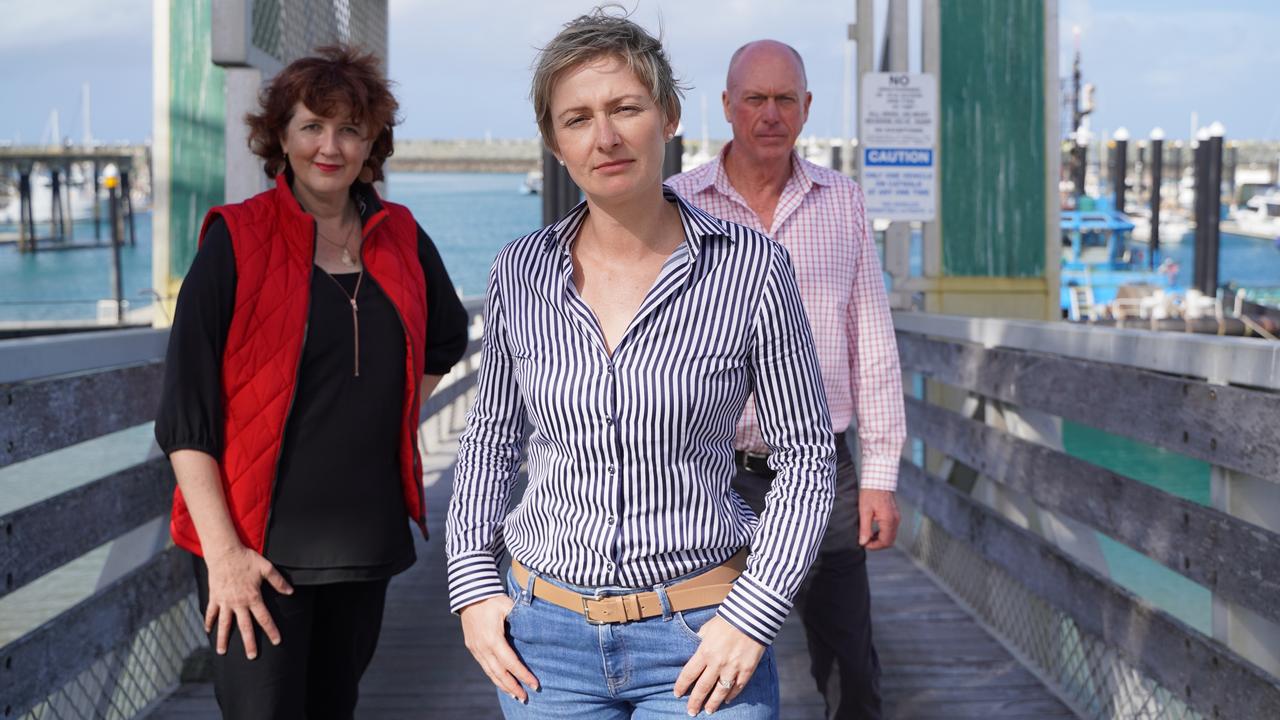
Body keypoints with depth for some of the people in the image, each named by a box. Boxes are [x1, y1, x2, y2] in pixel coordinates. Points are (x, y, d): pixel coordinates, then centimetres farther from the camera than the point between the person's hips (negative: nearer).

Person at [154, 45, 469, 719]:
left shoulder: (401, 239, 7)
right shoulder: (235, 241, -7)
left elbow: (446, 336, 27)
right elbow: (184, 411, -10)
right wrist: (221, 549, -16)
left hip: (367, 538, 5)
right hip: (259, 547, -5)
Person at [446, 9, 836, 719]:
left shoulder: (750, 266, -8)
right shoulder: (521, 272, 0)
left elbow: (807, 459, -3)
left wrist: (752, 617, -10)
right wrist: (472, 583, 3)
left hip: (697, 636, -3)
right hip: (544, 633, 3)